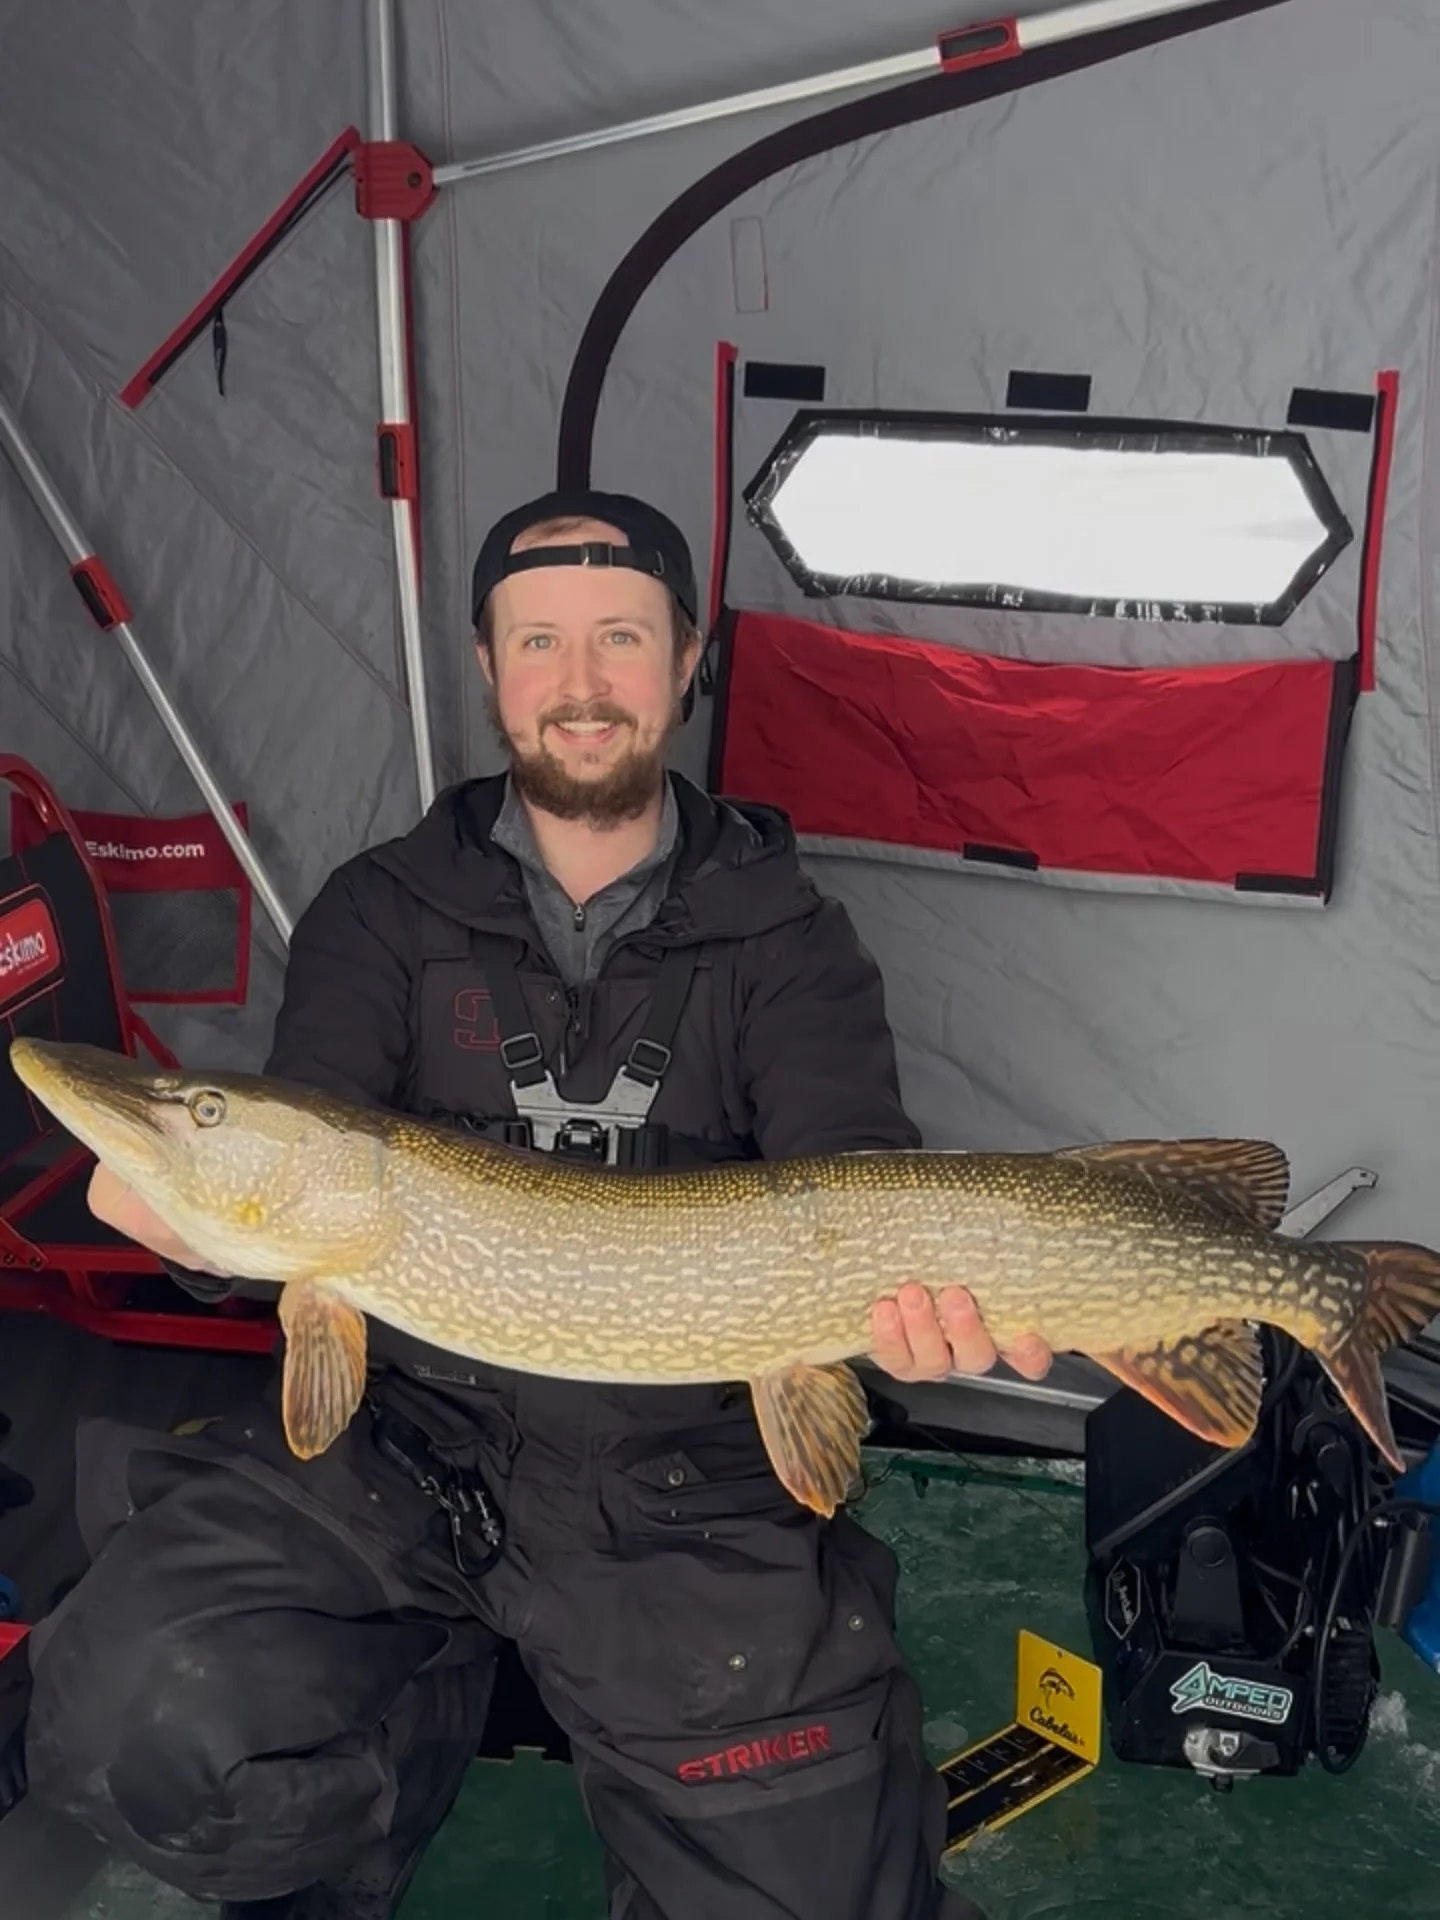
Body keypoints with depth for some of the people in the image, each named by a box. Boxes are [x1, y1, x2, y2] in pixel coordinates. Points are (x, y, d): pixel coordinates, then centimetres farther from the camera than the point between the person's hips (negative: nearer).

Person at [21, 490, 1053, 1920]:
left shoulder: (787, 940, 2)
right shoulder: (381, 914, 5)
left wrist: (914, 1288, -35)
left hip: (694, 1486, 0)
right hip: (409, 1440, 1)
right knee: (141, 1728, -23)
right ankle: (425, 1717, 9)